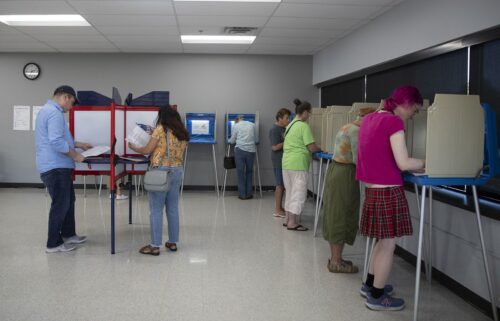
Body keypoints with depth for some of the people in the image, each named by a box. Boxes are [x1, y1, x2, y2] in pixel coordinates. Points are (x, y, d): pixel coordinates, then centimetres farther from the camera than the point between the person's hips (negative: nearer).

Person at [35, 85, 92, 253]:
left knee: (68, 200, 19)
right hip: (55, 167, -11)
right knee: (60, 204, -2)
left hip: (56, 166, 11)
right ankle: (53, 243, 8)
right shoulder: (54, 113, -19)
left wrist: (79, 144, 25)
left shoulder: (48, 110, 18)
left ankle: (68, 234, 30)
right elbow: (56, 142, -28)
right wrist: (75, 155, -18)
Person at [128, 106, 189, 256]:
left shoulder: (160, 129, -6)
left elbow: (147, 150, -4)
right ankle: (173, 242, 19)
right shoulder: (182, 133, 11)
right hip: (177, 171, 6)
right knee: (173, 208, 12)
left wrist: (134, 147, 14)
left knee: (156, 209, -1)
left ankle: (155, 246, 1)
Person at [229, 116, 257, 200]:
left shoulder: (235, 126, 5)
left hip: (240, 150, -2)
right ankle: (248, 194, 14)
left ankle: (242, 194, 8)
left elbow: (232, 141, 11)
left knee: (240, 172, 6)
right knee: (249, 172, 13)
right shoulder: (252, 125, 11)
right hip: (251, 150, 2)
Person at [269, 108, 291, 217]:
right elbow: (275, 147, -20)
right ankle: (277, 210, 4)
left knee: (283, 185, 13)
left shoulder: (284, 129, 13)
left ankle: (280, 208, 23)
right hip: (279, 162, -9)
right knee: (280, 185, -3)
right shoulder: (274, 130, -14)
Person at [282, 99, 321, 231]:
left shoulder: (290, 125, 14)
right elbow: (311, 147, -15)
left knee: (290, 191, 17)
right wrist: (319, 149, 6)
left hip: (286, 162, 9)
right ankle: (292, 223, 2)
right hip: (298, 164, -9)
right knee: (298, 193, -1)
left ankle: (287, 219, 24)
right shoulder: (304, 126, -12)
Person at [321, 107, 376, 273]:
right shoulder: (356, 131, -15)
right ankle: (336, 262, 6)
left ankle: (335, 257, 25)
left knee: (334, 215, 14)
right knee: (342, 216, -2)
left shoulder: (346, 127, 16)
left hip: (334, 171, 10)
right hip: (345, 175, -10)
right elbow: (357, 159, -20)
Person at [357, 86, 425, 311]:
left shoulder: (370, 118, 11)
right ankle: (376, 297, 16)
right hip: (388, 191, -9)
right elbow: (403, 164, -19)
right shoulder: (394, 122, -15)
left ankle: (370, 285, 33)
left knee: (383, 240, 22)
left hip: (372, 189, 9)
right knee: (388, 244, 5)